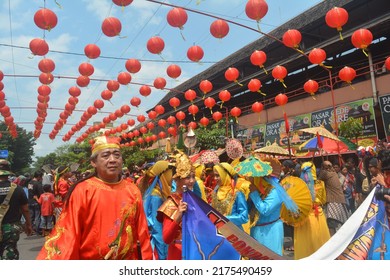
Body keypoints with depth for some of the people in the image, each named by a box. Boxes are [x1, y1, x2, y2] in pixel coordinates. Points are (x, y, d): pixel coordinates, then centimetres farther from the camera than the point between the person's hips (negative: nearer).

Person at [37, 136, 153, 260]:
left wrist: (146, 258, 3)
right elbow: (68, 234, -13)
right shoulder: (82, 191, -14)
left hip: (128, 263, 3)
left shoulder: (133, 191, -4)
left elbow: (142, 232, 1)